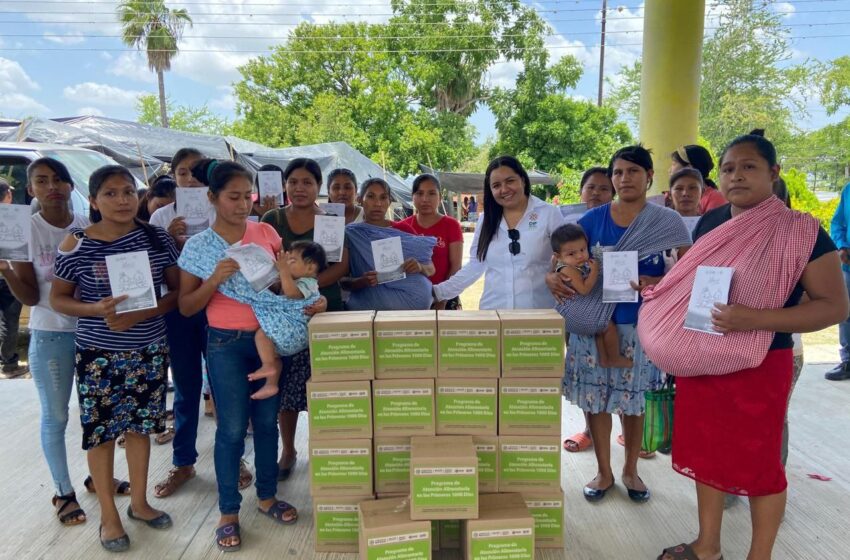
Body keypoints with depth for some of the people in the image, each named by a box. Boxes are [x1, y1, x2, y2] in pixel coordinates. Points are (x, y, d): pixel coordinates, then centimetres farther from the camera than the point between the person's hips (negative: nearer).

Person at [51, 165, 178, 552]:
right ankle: (109, 515, 27)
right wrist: (96, 310, -20)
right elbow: (57, 298, -1)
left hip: (149, 350, 2)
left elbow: (177, 291, -1)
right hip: (98, 354, -1)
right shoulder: (76, 244, -7)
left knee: (140, 426, 14)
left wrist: (140, 314, -17)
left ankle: (139, 502, 33)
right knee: (101, 431, 8)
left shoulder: (157, 238, -3)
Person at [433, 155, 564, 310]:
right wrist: (438, 291, 1)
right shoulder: (486, 219, 5)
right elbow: (474, 266, 8)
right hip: (492, 310, 3)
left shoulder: (549, 214, -3)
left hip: (538, 312, -2)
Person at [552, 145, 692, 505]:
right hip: (593, 321, 1)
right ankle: (604, 472, 27)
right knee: (595, 397, 8)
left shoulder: (667, 222, -1)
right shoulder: (592, 220, 1)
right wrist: (552, 276, -17)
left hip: (639, 322, -1)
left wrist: (657, 282, -22)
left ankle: (631, 469, 34)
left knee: (633, 400, 12)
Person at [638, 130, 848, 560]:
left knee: (757, 462, 10)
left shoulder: (801, 232, -13)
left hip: (759, 366, -6)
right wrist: (655, 289, -1)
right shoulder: (710, 223, 5)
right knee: (705, 451, 16)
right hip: (701, 361, 6)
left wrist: (756, 319, -27)